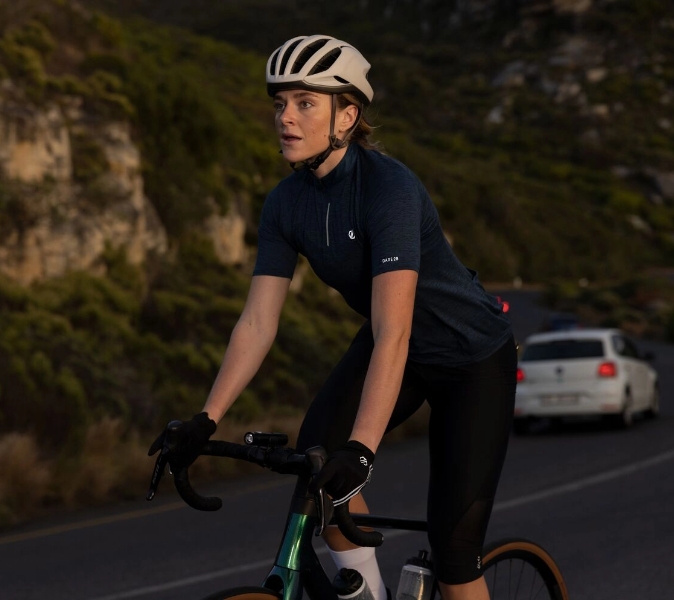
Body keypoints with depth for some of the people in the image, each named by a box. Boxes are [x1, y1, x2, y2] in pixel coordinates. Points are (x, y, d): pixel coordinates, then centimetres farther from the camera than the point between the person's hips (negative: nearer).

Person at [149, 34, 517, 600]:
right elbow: (257, 323, -9)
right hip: (388, 345, 6)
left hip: (473, 356, -6)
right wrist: (206, 420, -18)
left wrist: (362, 448, -48)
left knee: (454, 546, -8)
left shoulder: (389, 186, -32)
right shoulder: (287, 202, -11)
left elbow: (394, 331, -40)